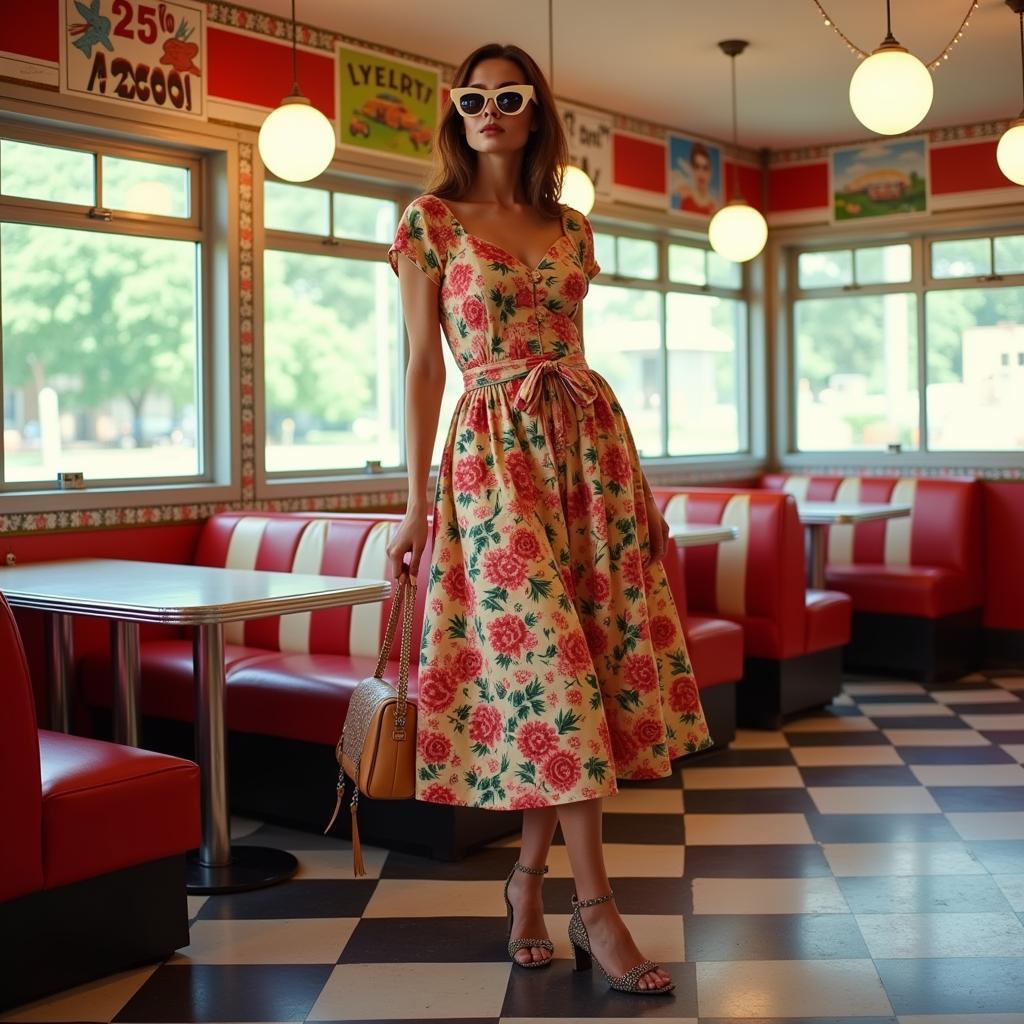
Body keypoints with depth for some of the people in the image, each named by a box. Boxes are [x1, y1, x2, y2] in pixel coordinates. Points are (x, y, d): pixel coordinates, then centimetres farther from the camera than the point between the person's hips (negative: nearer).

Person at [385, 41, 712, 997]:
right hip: (494, 448, -4)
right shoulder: (431, 221, 3)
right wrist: (416, 501, -3)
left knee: (551, 664, 2)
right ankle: (595, 908, -2)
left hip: (590, 441, 4)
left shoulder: (570, 228, 14)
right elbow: (423, 364, 0)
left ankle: (530, 873, 17)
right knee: (548, 659, -8)